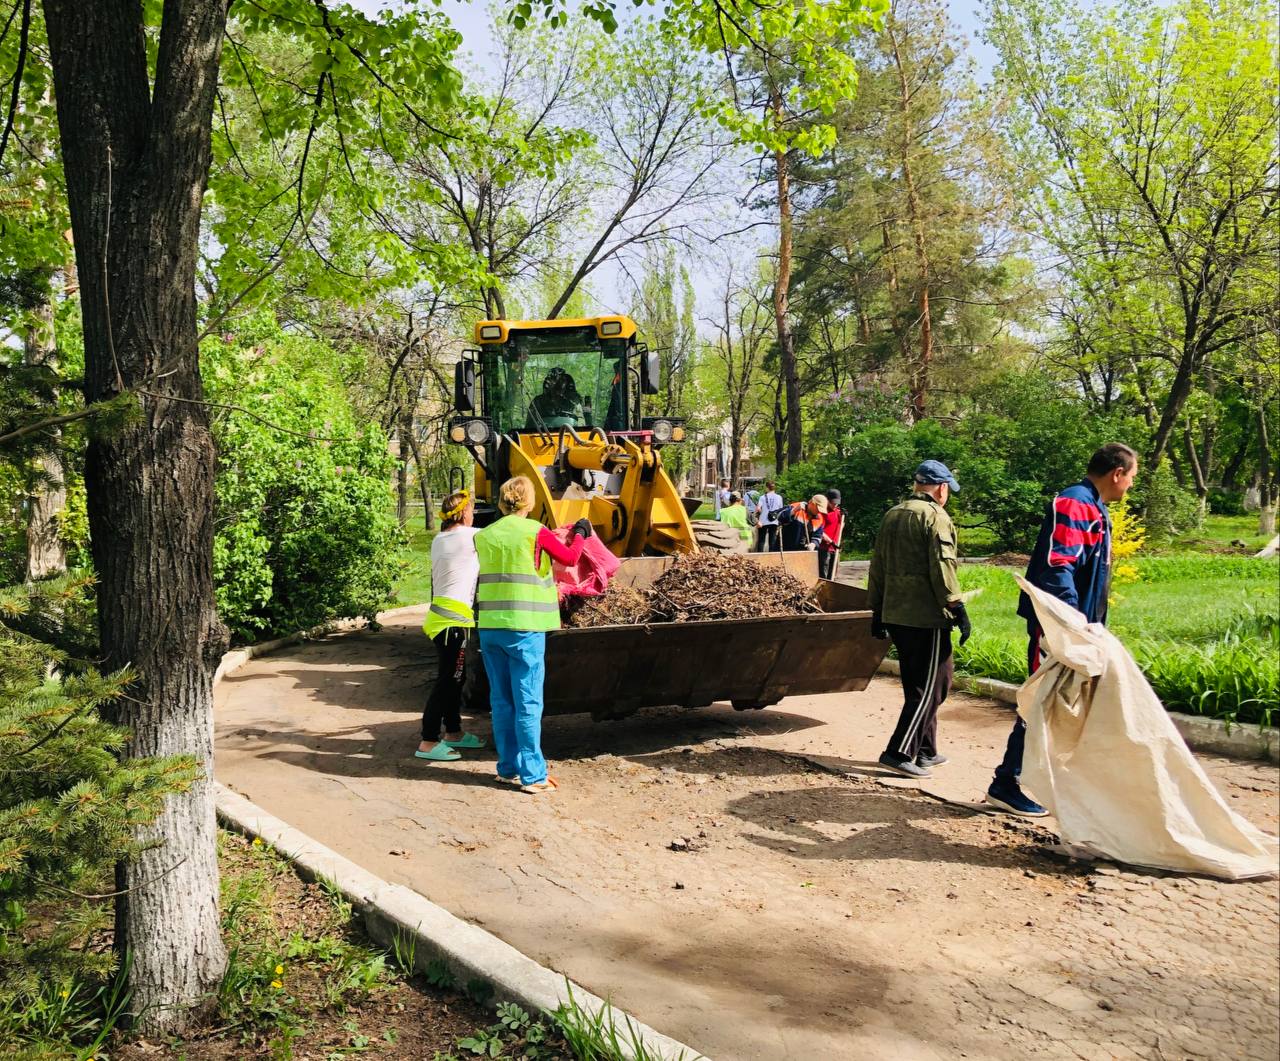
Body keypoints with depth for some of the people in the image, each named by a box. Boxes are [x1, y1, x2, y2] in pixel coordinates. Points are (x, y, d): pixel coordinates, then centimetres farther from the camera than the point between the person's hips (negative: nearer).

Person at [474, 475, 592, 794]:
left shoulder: (484, 536, 8)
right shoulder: (535, 532, -6)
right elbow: (570, 557, 6)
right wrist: (580, 534, 23)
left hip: (489, 627, 5)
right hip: (525, 627, -5)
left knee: (501, 700, 12)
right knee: (528, 703, 0)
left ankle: (508, 769, 19)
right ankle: (532, 775, 3)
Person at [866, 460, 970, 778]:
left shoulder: (891, 515, 15)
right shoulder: (936, 517, -9)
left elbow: (878, 567, 17)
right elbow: (942, 568, -18)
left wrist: (877, 611, 21)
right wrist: (958, 609, -14)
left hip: (895, 615, 8)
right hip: (927, 617, -8)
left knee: (917, 685, 17)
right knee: (929, 687, -1)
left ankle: (925, 751, 25)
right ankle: (898, 752, -6)